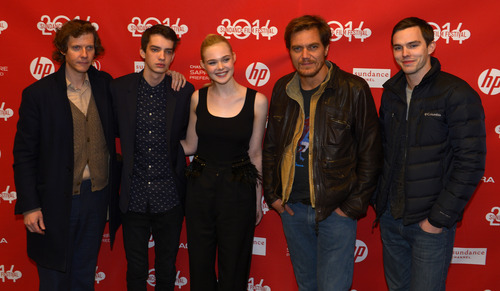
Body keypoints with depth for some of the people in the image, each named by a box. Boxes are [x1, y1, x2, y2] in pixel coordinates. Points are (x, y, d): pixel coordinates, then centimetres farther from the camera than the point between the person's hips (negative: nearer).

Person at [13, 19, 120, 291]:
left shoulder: (105, 84, 2)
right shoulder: (37, 94, -9)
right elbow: (23, 154, -7)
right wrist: (29, 206, -11)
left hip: (98, 196, 3)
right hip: (57, 200, -3)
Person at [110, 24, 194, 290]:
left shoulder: (184, 91, -4)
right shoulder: (119, 88, -2)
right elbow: (115, 130, 8)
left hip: (169, 196, 0)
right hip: (134, 195, 1)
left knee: (167, 267, 16)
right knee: (135, 268, 15)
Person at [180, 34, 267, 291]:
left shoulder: (256, 101, -8)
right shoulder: (198, 98, -1)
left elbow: (255, 154, -1)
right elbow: (190, 146, 6)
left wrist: (257, 199, 4)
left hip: (238, 192, -2)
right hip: (200, 189, 3)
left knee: (233, 269, 13)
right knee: (199, 265, 16)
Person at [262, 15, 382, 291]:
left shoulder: (354, 89, -11)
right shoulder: (282, 89, 3)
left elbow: (370, 153, -7)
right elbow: (270, 146, 12)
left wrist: (354, 205, -10)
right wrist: (272, 194, 7)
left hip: (336, 210, -4)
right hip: (292, 207, 5)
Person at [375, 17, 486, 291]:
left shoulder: (457, 94, -14)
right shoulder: (391, 92, 6)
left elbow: (470, 163, -16)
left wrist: (440, 218, -16)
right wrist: (379, 200, 6)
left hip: (430, 224, -5)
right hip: (390, 217, 6)